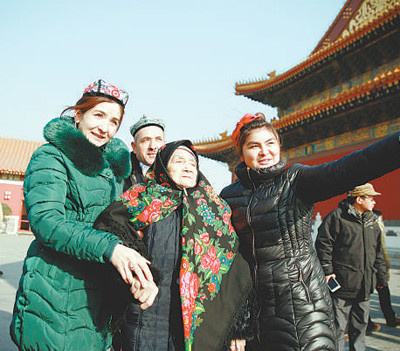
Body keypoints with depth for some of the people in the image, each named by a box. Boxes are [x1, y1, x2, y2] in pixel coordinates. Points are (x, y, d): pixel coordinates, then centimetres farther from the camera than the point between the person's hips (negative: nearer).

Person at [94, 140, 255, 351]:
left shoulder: (212, 210, 9)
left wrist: (238, 329, 5)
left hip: (203, 328, 3)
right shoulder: (143, 201, 2)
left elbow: (234, 274, 8)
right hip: (146, 328, -2)